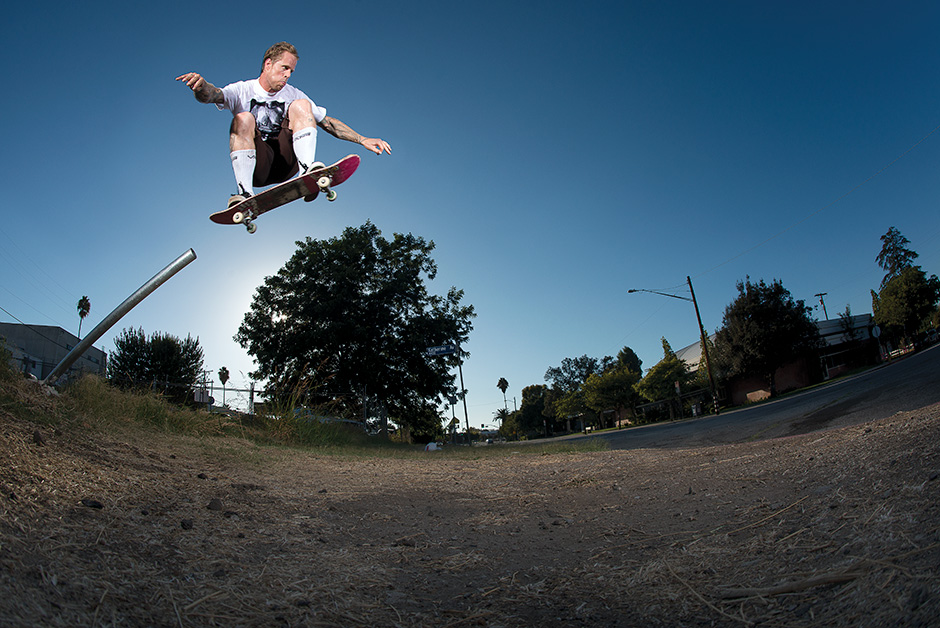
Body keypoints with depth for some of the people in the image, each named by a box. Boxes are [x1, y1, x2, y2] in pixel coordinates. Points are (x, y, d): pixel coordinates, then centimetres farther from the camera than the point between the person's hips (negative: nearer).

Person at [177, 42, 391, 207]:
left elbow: (328, 123, 11)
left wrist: (362, 140, 0)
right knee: (243, 119, -29)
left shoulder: (293, 95, 15)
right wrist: (201, 86, -40)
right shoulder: (243, 91, 5)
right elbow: (213, 95, -15)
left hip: (285, 160, 2)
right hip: (255, 165, -2)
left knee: (300, 106, -12)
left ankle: (308, 169, -33)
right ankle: (245, 194, -38)